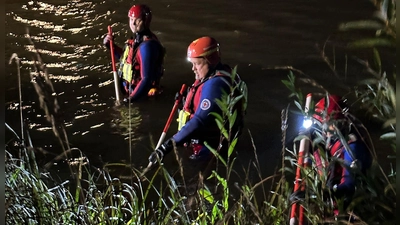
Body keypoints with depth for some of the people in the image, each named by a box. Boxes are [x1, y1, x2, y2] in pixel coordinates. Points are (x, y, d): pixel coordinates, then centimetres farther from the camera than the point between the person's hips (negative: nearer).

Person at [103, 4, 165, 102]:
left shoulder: (147, 45, -27)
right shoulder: (138, 38, 1)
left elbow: (147, 79, -30)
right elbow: (126, 58, 21)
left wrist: (131, 99, -23)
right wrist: (111, 45, 8)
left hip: (142, 95, -9)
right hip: (131, 90, 9)